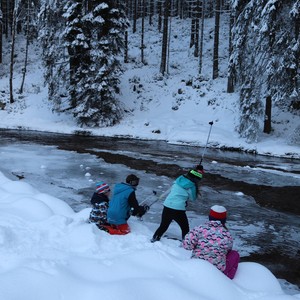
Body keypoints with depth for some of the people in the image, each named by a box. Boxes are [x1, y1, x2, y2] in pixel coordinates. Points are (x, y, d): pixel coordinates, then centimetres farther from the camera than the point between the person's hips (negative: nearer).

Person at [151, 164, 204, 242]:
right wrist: (196, 189, 15)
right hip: (178, 210, -5)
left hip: (167, 207, 6)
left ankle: (154, 239, 32)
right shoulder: (192, 186, -11)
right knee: (185, 229, 16)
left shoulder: (179, 179, 5)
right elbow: (193, 198, 4)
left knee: (163, 226, 24)